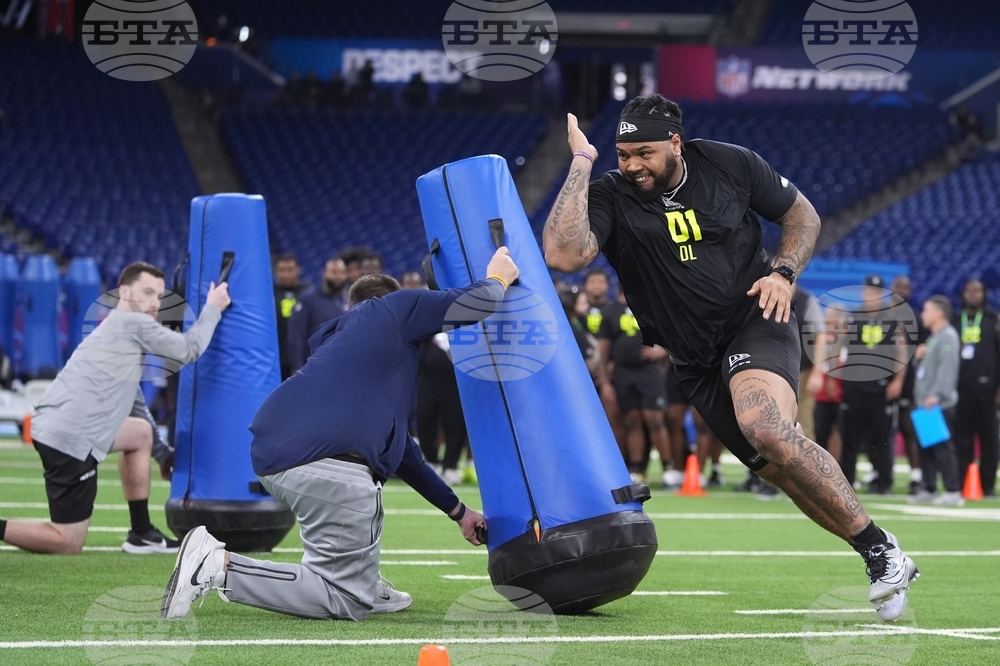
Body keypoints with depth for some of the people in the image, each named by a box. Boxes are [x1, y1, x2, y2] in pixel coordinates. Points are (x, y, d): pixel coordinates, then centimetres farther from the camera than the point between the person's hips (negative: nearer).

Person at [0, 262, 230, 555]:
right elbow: (189, 349, -1)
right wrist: (213, 308, 14)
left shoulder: (116, 329, 25)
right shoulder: (134, 323, -4)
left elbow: (133, 402, 33)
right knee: (68, 544, -3)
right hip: (70, 439, -10)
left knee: (141, 433, 27)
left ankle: (141, 535, 26)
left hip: (54, 428, 10)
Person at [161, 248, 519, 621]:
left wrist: (457, 511, 43)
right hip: (332, 465, -9)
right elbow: (478, 303, 10)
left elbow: (399, 447, 40)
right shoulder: (394, 309, 16)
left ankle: (364, 586, 26)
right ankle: (221, 566, -13)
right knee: (347, 602, -2)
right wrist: (498, 278, 35)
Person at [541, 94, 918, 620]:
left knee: (766, 427, -31)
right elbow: (563, 255, -27)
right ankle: (886, 562, 12)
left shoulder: (730, 166, -3)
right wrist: (581, 161, -22)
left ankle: (879, 549, -21)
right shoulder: (609, 197, -7)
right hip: (696, 364, 3)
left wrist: (783, 272, -7)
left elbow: (802, 215, 11)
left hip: (755, 323, -3)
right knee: (784, 469, 0)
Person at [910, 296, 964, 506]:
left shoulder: (948, 336, -10)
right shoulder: (934, 337, 20)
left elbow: (947, 367, -21)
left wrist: (936, 395, -27)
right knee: (926, 448, 11)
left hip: (940, 404, -10)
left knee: (942, 447, -11)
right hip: (926, 403, 10)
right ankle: (928, 490, 16)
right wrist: (920, 357, 6)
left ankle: (953, 492, -11)